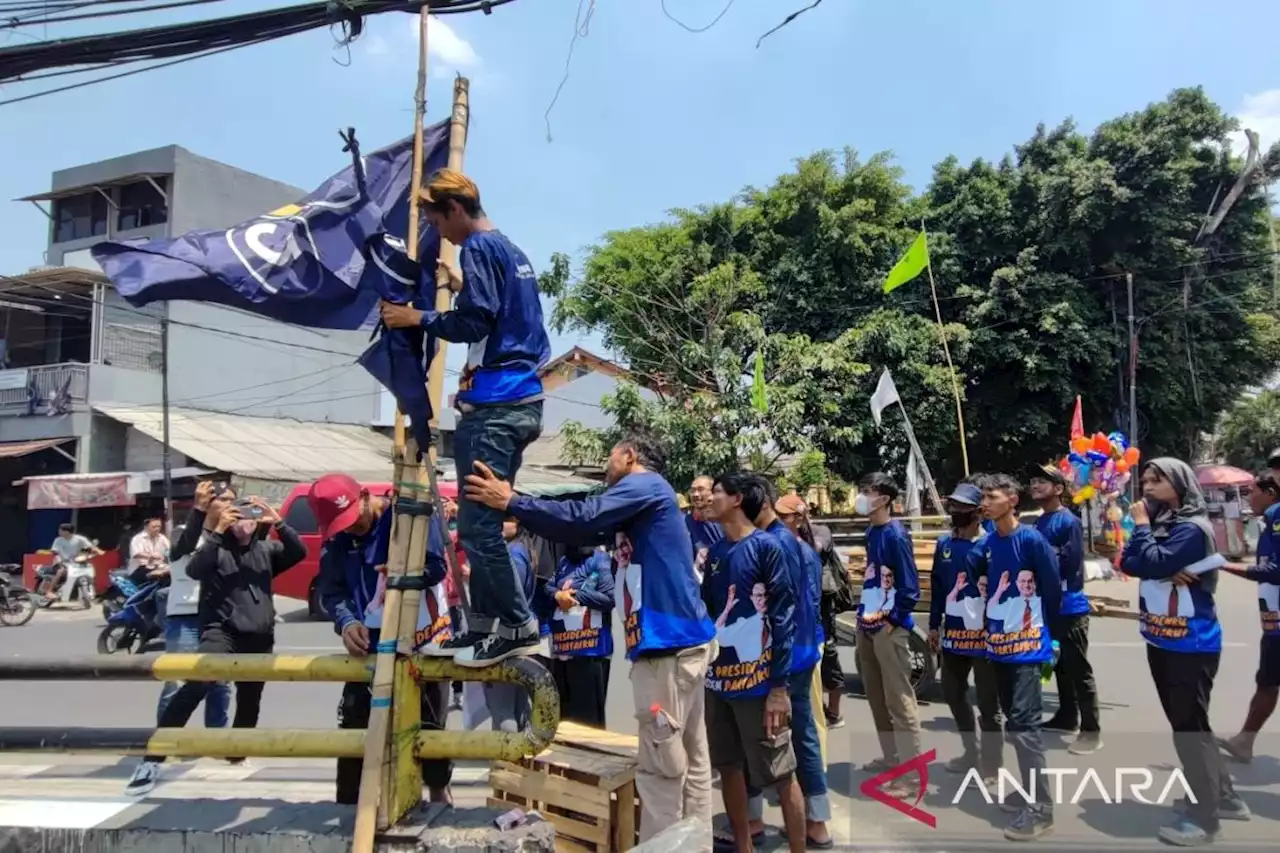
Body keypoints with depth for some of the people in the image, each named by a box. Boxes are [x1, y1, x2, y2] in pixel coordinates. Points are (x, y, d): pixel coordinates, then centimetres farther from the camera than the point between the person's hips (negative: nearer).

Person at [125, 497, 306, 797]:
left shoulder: (266, 550, 10)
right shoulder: (217, 548, 2)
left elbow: (299, 552, -4)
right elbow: (194, 569, -16)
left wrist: (278, 523, -15)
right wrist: (217, 532, -25)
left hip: (259, 638, 4)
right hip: (221, 632, -4)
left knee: (249, 703, 14)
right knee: (196, 686, -25)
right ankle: (152, 760, -22)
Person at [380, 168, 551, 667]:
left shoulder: (479, 248, -7)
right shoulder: (511, 250, 21)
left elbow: (472, 324, -15)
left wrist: (417, 318, -3)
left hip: (493, 404, -10)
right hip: (523, 400, 10)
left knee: (478, 523, -7)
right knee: (484, 519, 13)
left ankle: (518, 628, -5)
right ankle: (483, 625, 19)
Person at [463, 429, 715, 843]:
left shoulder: (645, 484, -6)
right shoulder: (642, 500, 23)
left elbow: (583, 518, -18)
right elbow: (585, 531, 17)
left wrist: (511, 502, -12)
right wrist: (516, 505, 10)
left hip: (669, 641, -10)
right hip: (680, 639, 10)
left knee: (661, 764, -3)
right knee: (690, 757, 14)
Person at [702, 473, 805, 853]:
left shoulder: (767, 546, -9)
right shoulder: (715, 552, 9)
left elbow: (784, 616, -12)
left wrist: (780, 685, -15)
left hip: (757, 681, -6)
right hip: (718, 679, 6)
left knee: (781, 776, 4)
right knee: (729, 769, 15)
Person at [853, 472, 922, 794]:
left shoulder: (896, 535, -14)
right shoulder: (870, 532, 9)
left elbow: (910, 587, -15)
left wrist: (891, 620, -12)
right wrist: (863, 614, 11)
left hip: (889, 627, -8)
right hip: (867, 625, 9)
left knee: (899, 701, -3)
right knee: (876, 698, 18)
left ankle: (911, 776, 3)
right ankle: (890, 756, 33)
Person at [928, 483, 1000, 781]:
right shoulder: (943, 543, 7)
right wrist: (934, 625, 13)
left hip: (984, 633, -7)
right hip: (953, 632, 7)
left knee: (988, 702, 5)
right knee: (953, 693, 18)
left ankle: (990, 764, 19)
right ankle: (971, 752, 36)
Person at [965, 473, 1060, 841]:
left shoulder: (1031, 540, -13)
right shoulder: (988, 541, 5)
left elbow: (1052, 588, -7)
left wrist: (1037, 628, 2)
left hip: (1026, 645, -7)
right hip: (998, 643, 7)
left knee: (1023, 723, -8)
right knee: (1014, 723, 15)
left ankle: (1041, 808, 1)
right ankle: (1030, 791, 29)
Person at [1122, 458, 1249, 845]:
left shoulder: (1192, 527, -17)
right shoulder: (1158, 521, 7)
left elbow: (1153, 563, -28)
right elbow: (1129, 563, -2)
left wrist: (1142, 525, -15)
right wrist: (1167, 571, -18)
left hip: (1191, 645, -9)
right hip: (1161, 642, 9)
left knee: (1189, 727, 0)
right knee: (1187, 724, 18)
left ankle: (1204, 817, 12)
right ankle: (1223, 796, 33)